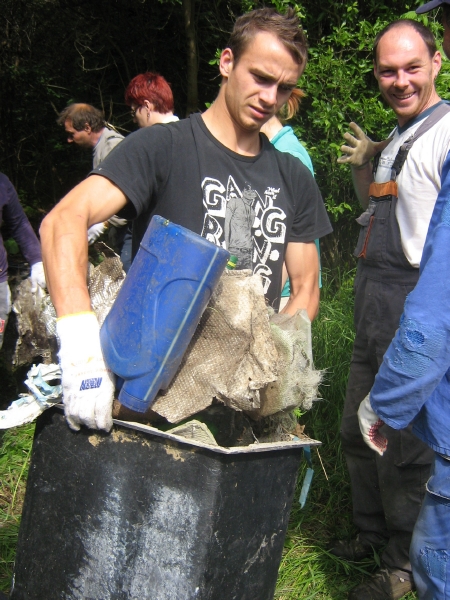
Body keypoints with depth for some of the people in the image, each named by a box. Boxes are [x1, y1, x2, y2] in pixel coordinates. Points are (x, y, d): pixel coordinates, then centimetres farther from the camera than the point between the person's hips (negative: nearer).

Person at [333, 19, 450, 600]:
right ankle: (371, 533, 40)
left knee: (402, 443, 1)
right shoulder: (398, 137, 17)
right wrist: (363, 169, 9)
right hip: (373, 303, 10)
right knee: (357, 430, 19)